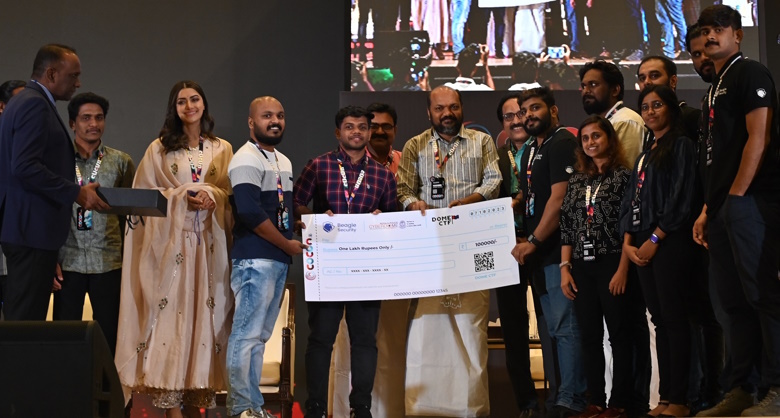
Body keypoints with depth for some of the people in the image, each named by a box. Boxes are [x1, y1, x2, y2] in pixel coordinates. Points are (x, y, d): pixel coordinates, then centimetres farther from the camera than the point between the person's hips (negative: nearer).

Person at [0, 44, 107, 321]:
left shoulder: (25, 101, 18)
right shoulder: (35, 105, -13)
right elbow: (25, 167, -22)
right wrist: (76, 193, -17)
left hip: (24, 227, 10)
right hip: (33, 228, -10)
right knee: (27, 319, -7)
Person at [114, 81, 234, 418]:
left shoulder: (222, 149, 12)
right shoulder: (159, 148, 6)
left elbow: (230, 192, 9)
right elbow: (144, 194, 2)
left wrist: (211, 195, -11)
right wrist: (182, 197, -10)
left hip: (208, 242, 2)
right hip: (170, 240, -2)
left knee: (203, 310, 0)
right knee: (171, 311, -6)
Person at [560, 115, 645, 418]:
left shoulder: (624, 176, -2)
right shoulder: (576, 180, 13)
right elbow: (566, 227, 12)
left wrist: (623, 269, -14)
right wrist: (564, 268, 5)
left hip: (612, 264, -5)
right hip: (582, 267, 5)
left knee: (619, 333, -1)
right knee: (590, 335, 6)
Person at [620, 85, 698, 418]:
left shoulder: (681, 145, -1)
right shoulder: (645, 155, 22)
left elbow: (680, 198, -10)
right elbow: (631, 200, 17)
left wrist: (653, 240, -13)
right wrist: (628, 242, 3)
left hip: (668, 243, -8)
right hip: (642, 246, 8)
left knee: (673, 318, -8)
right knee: (660, 320, 7)